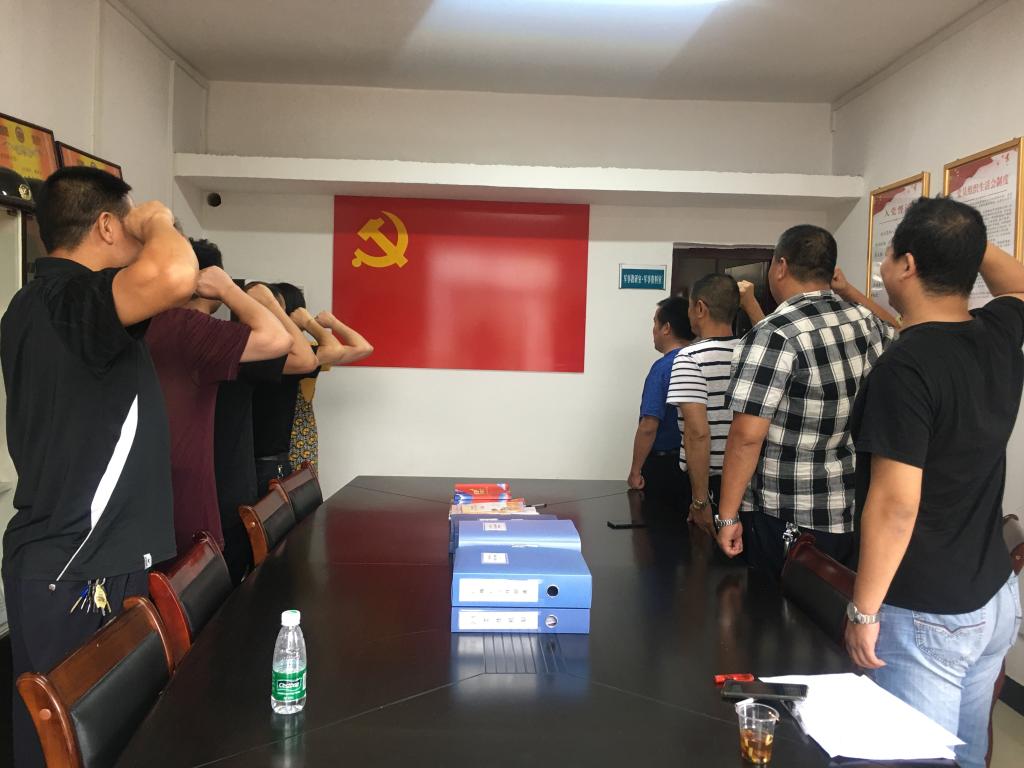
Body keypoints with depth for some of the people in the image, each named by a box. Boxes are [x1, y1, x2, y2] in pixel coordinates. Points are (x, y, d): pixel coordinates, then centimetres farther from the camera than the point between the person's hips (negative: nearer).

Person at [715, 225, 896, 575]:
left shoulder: (774, 335, -18)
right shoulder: (865, 322, 3)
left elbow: (747, 435, -22)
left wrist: (727, 516, -14)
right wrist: (848, 290, 25)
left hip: (783, 520, -7)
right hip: (851, 516, 7)